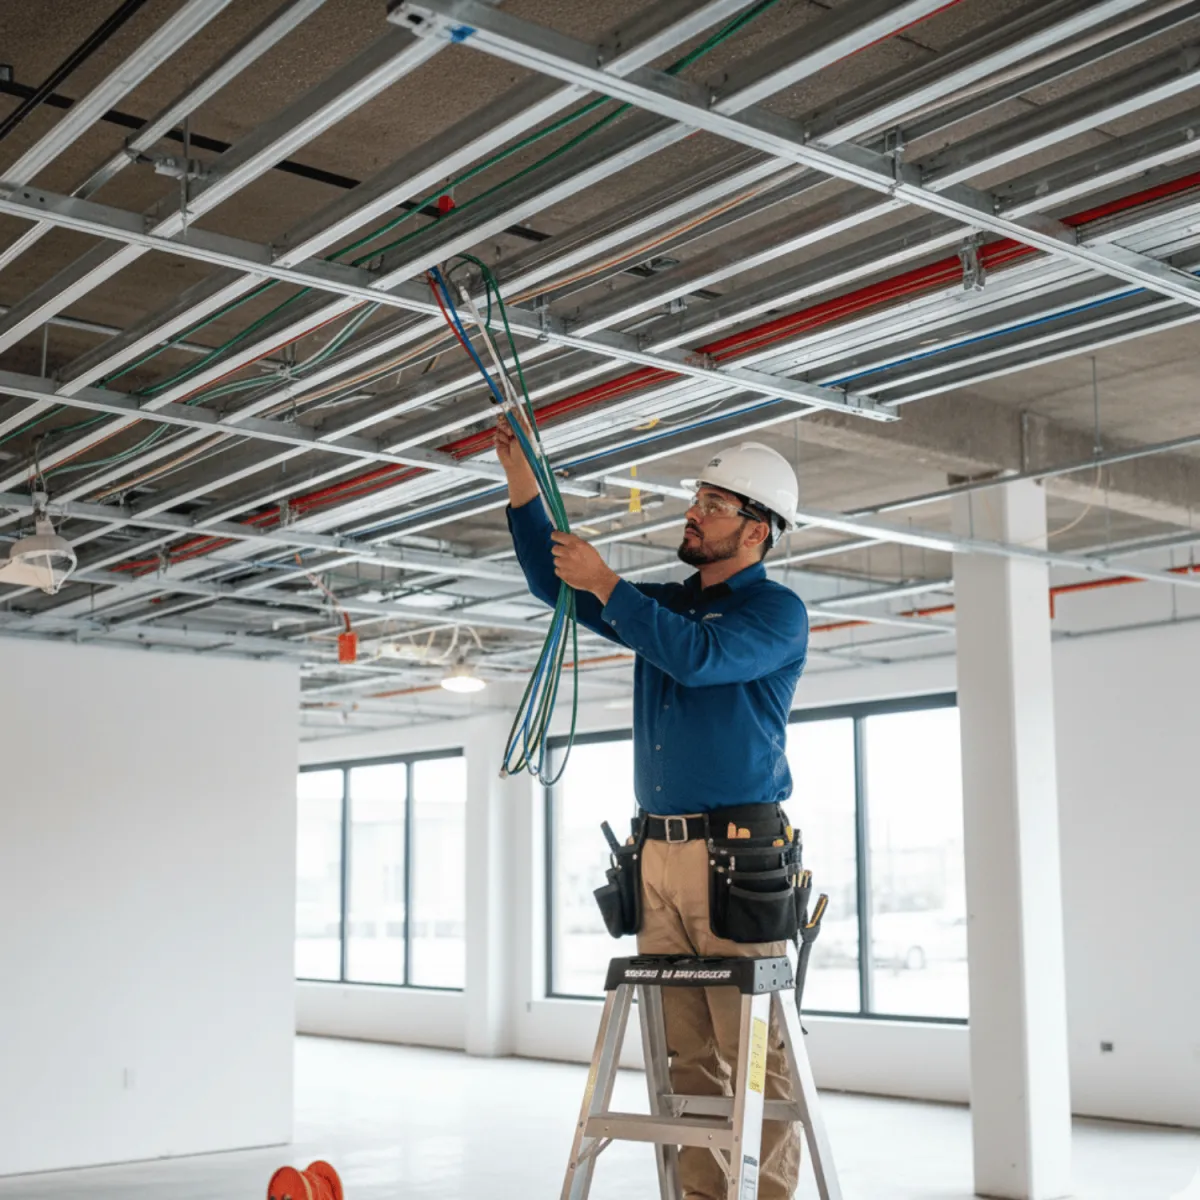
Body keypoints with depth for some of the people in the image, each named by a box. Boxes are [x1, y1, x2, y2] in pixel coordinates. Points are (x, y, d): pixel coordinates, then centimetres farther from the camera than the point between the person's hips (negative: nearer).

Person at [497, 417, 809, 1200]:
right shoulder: (664, 605, 20)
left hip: (737, 858, -6)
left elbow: (697, 657, -19)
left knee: (754, 1054, -6)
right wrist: (519, 470, 11)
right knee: (689, 1055, 7)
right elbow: (555, 582, 20)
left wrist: (606, 584, -14)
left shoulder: (776, 611, -1)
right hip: (658, 851, 6)